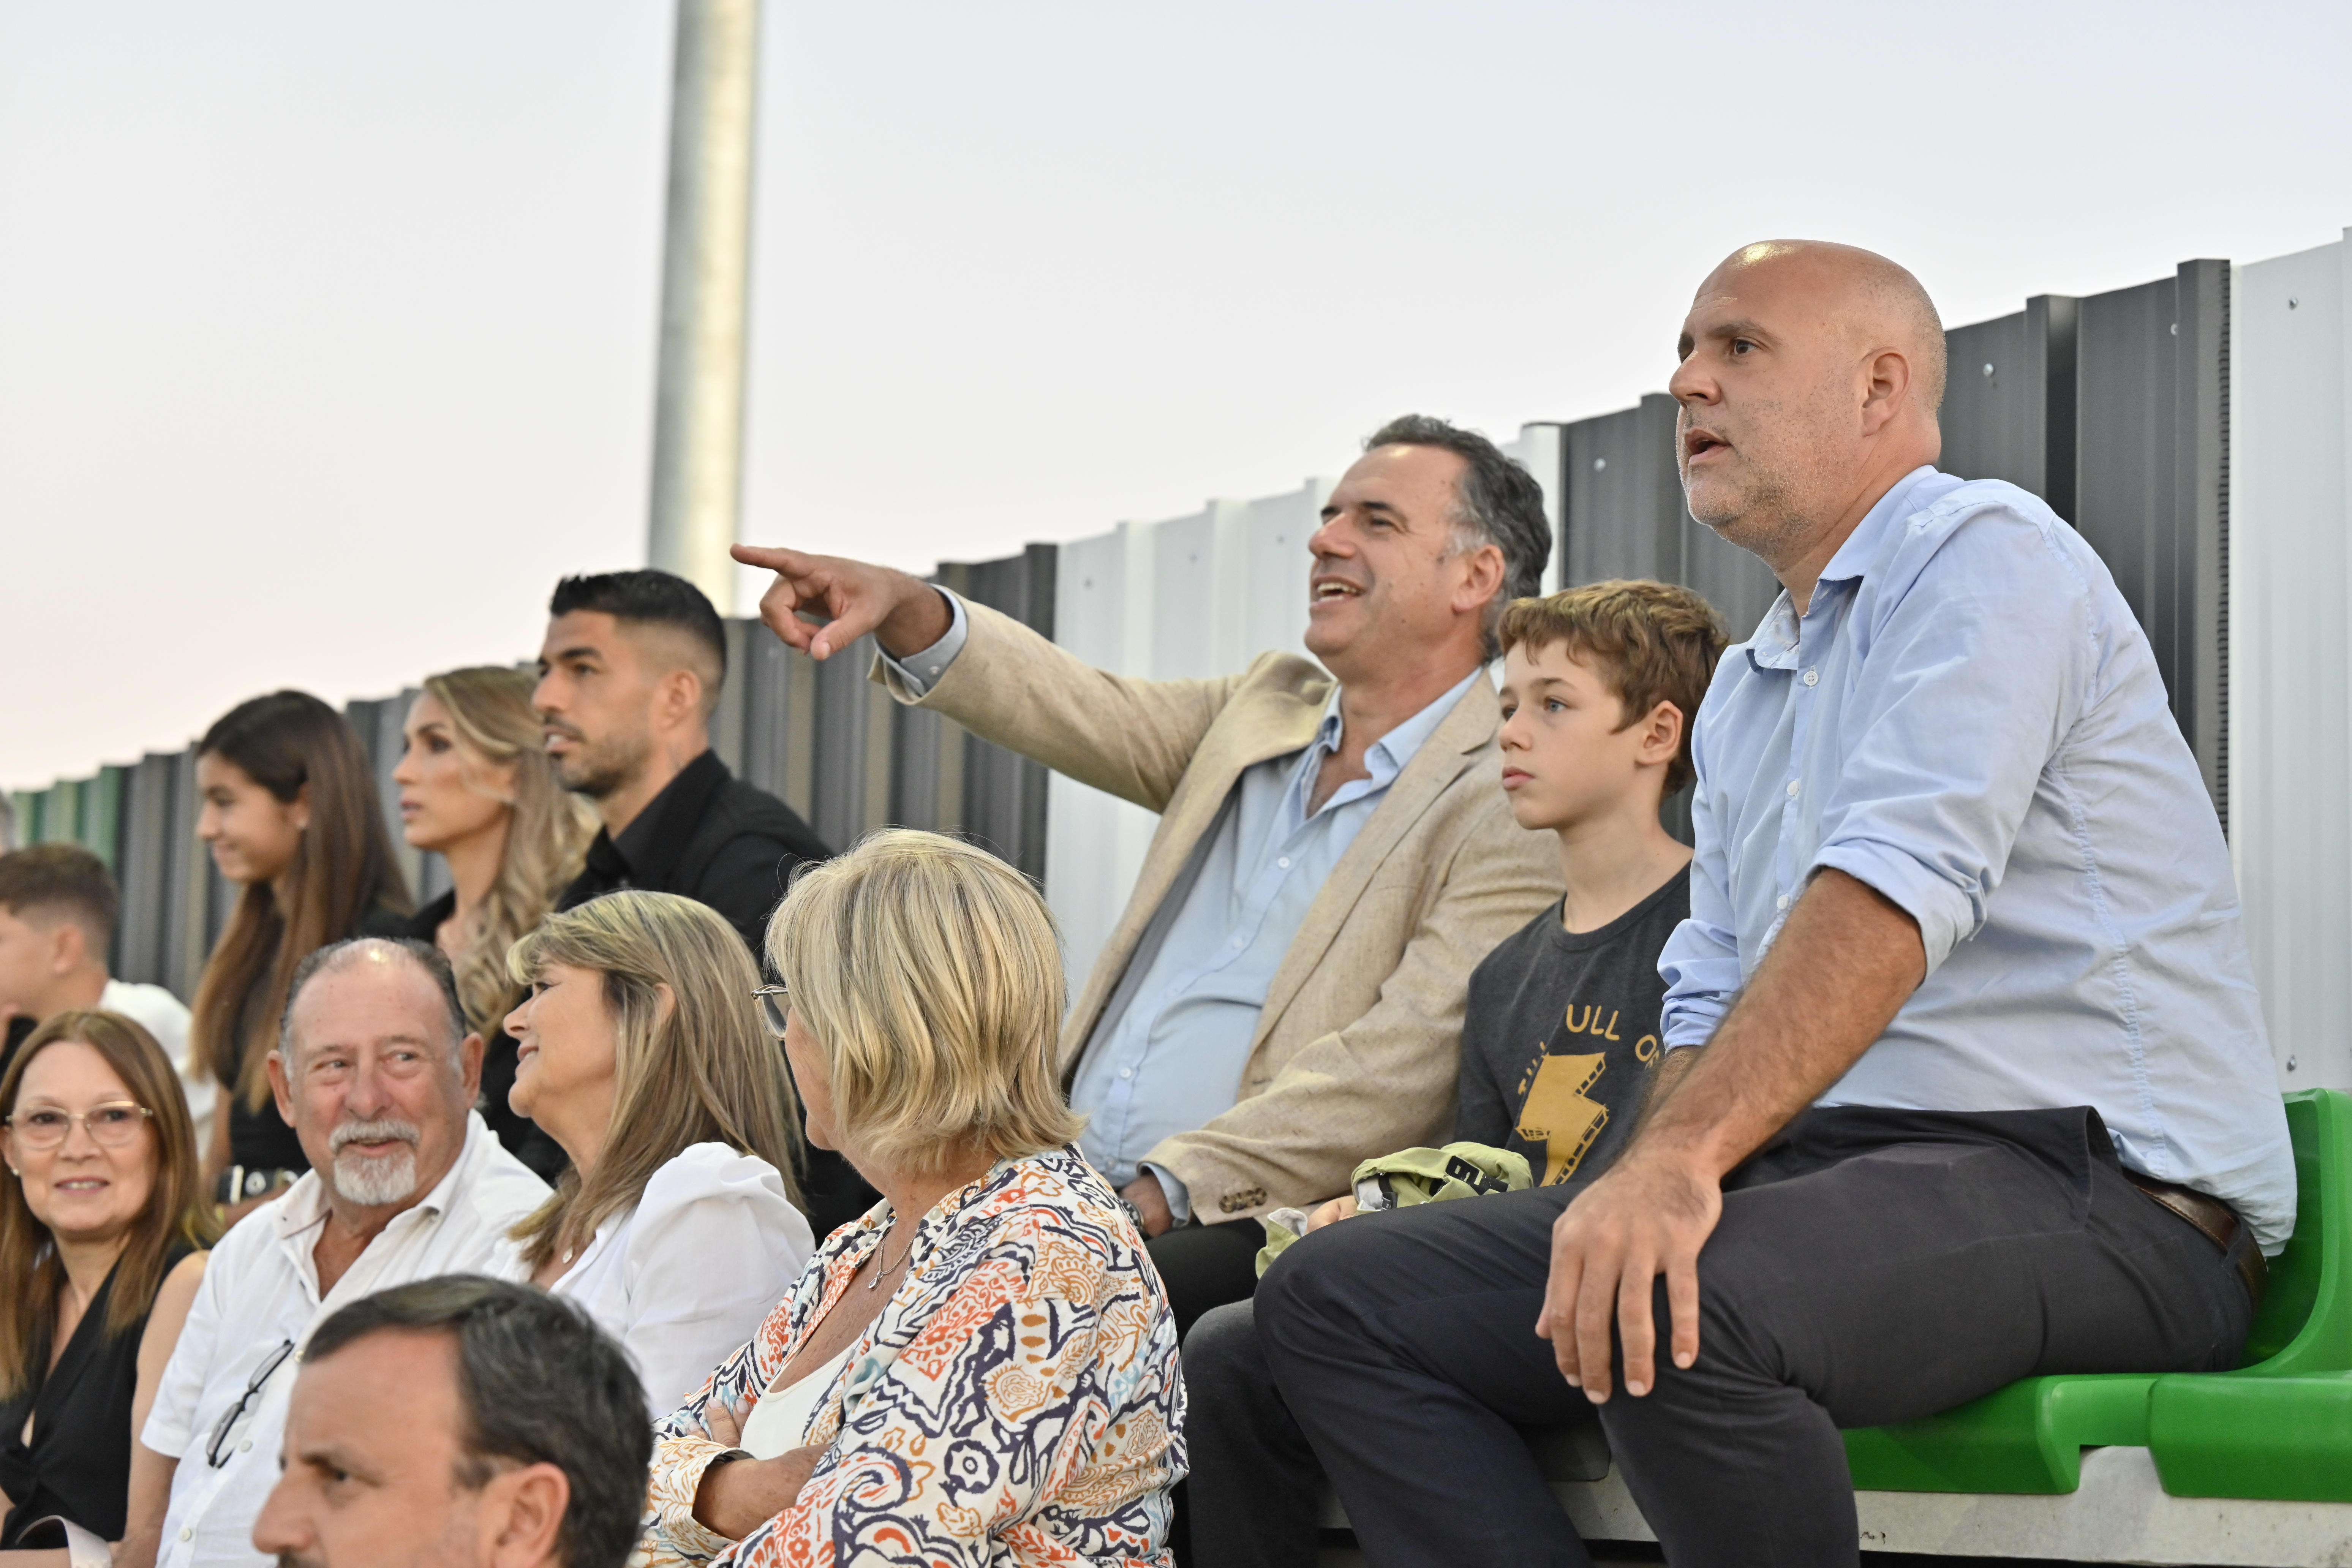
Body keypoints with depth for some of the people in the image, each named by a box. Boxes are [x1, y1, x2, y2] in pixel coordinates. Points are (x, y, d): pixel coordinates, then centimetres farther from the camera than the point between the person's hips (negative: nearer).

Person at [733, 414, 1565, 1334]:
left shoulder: (1515, 806, -5)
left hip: (1243, 1227, -7)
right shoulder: (1269, 706, 22)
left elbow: (1402, 1066, -15)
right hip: (1073, 1195, 7)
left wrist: (1169, 1189, -24)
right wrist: (907, 612, -4)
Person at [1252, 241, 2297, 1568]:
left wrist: (1680, 1158, -32)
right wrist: (1641, 1199, 0)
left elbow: (1894, 889, -20)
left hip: (2083, 1183, -9)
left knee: (1688, 1315, -38)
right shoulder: (1744, 693, 26)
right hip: (1822, 1165, 9)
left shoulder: (1983, 553, -4)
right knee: (1335, 1300, -3)